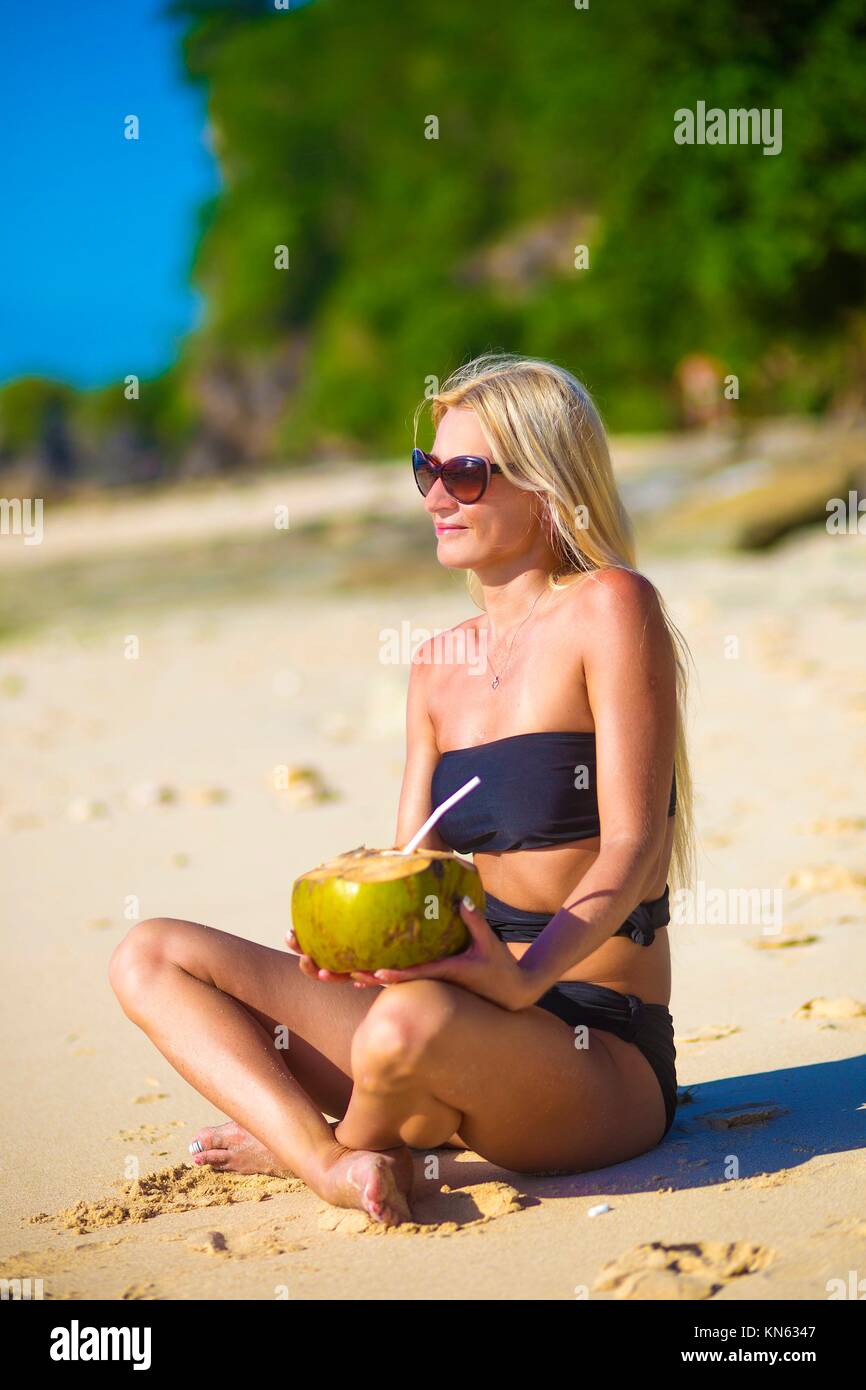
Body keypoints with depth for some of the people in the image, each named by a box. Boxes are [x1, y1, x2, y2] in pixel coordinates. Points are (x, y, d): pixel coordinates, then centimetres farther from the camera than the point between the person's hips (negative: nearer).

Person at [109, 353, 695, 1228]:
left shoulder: (608, 607, -8)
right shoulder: (437, 667, 13)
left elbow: (633, 844, -16)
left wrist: (527, 975, -31)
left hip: (604, 1053, -7)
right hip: (483, 1017, 7)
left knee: (411, 1024, -39)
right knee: (152, 957, 0)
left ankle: (315, 1140, -4)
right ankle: (334, 1162, -18)